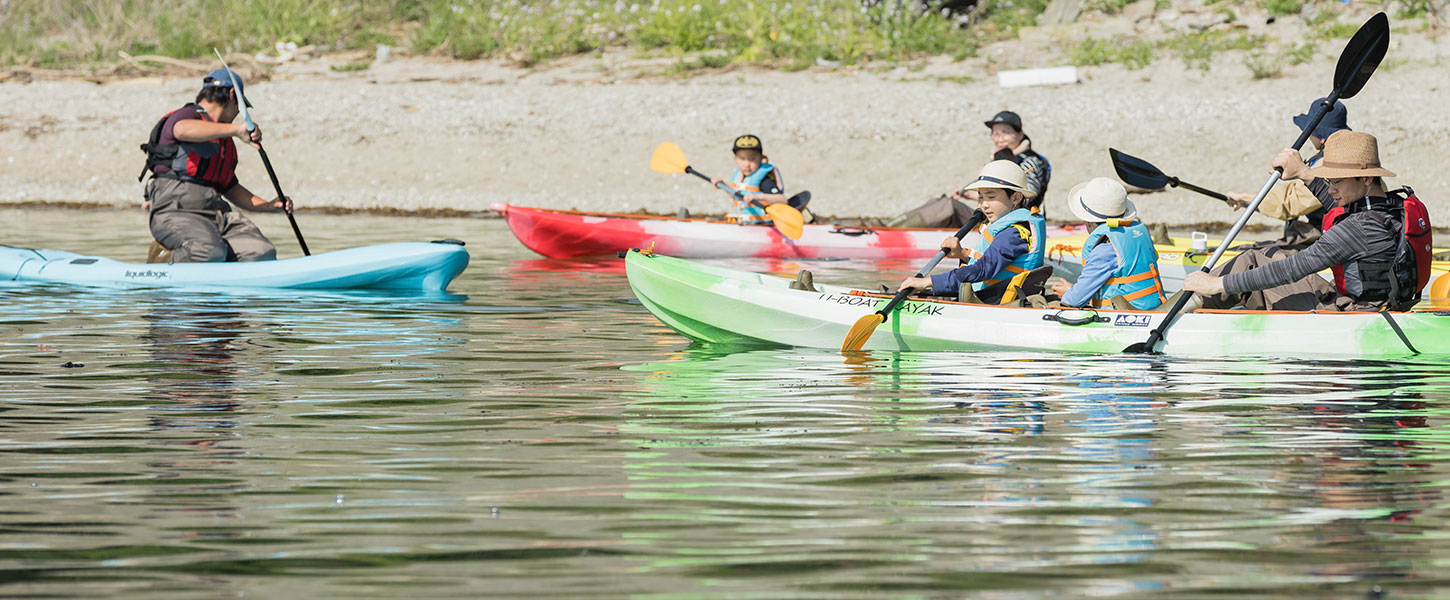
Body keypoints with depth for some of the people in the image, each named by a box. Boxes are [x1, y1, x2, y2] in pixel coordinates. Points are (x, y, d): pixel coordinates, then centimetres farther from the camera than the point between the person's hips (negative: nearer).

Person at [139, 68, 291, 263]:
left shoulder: (225, 143, 30)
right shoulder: (187, 115, 2)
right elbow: (183, 130, -25)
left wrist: (268, 206, 19)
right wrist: (236, 130, -32)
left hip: (218, 213, 8)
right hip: (176, 212, -8)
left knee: (263, 253, -17)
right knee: (211, 253, -36)